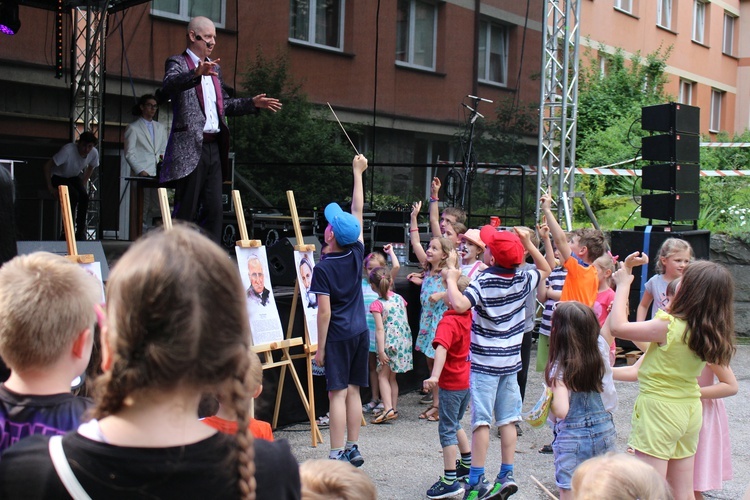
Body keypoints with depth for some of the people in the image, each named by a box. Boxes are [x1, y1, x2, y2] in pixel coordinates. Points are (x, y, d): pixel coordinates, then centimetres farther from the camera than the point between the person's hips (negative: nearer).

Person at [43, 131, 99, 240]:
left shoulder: (94, 153, -16)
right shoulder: (68, 150, -33)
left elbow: (90, 168, 9)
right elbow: (47, 166, -28)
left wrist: (83, 184, 1)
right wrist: (50, 187, -25)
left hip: (74, 177, 5)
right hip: (58, 177, -5)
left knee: (84, 196, -23)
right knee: (74, 195, -30)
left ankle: (81, 231, -11)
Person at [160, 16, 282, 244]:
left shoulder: (214, 68, 21)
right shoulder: (178, 63, -2)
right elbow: (169, 85, -24)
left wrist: (253, 103, 15)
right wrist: (197, 74, -41)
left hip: (214, 147, 7)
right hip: (190, 148, -7)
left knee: (214, 208, 5)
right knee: (186, 210, -4)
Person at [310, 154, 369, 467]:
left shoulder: (323, 269, -13)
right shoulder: (357, 255, 1)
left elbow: (324, 312, -16)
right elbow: (358, 210, 11)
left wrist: (320, 347, -9)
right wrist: (358, 172, 19)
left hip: (338, 337, -6)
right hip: (360, 333, 6)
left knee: (338, 394, -5)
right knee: (353, 392, 12)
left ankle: (337, 456, -6)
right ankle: (352, 450, 18)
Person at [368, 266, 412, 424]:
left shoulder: (377, 305, -12)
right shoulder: (399, 298, 7)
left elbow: (380, 329, -18)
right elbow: (406, 321, 13)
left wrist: (381, 350, -19)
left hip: (389, 343, -6)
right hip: (404, 340, 6)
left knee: (383, 376, -1)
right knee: (391, 377, 16)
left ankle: (388, 409, -15)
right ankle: (394, 409, 18)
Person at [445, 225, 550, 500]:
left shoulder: (484, 281, -17)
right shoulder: (523, 279, 0)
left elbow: (460, 304, -35)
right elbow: (545, 269, 21)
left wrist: (451, 279, -19)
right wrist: (528, 244, 12)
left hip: (484, 362, -5)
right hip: (511, 361, 5)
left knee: (482, 420, -4)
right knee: (508, 419, 12)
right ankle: (507, 475, 15)